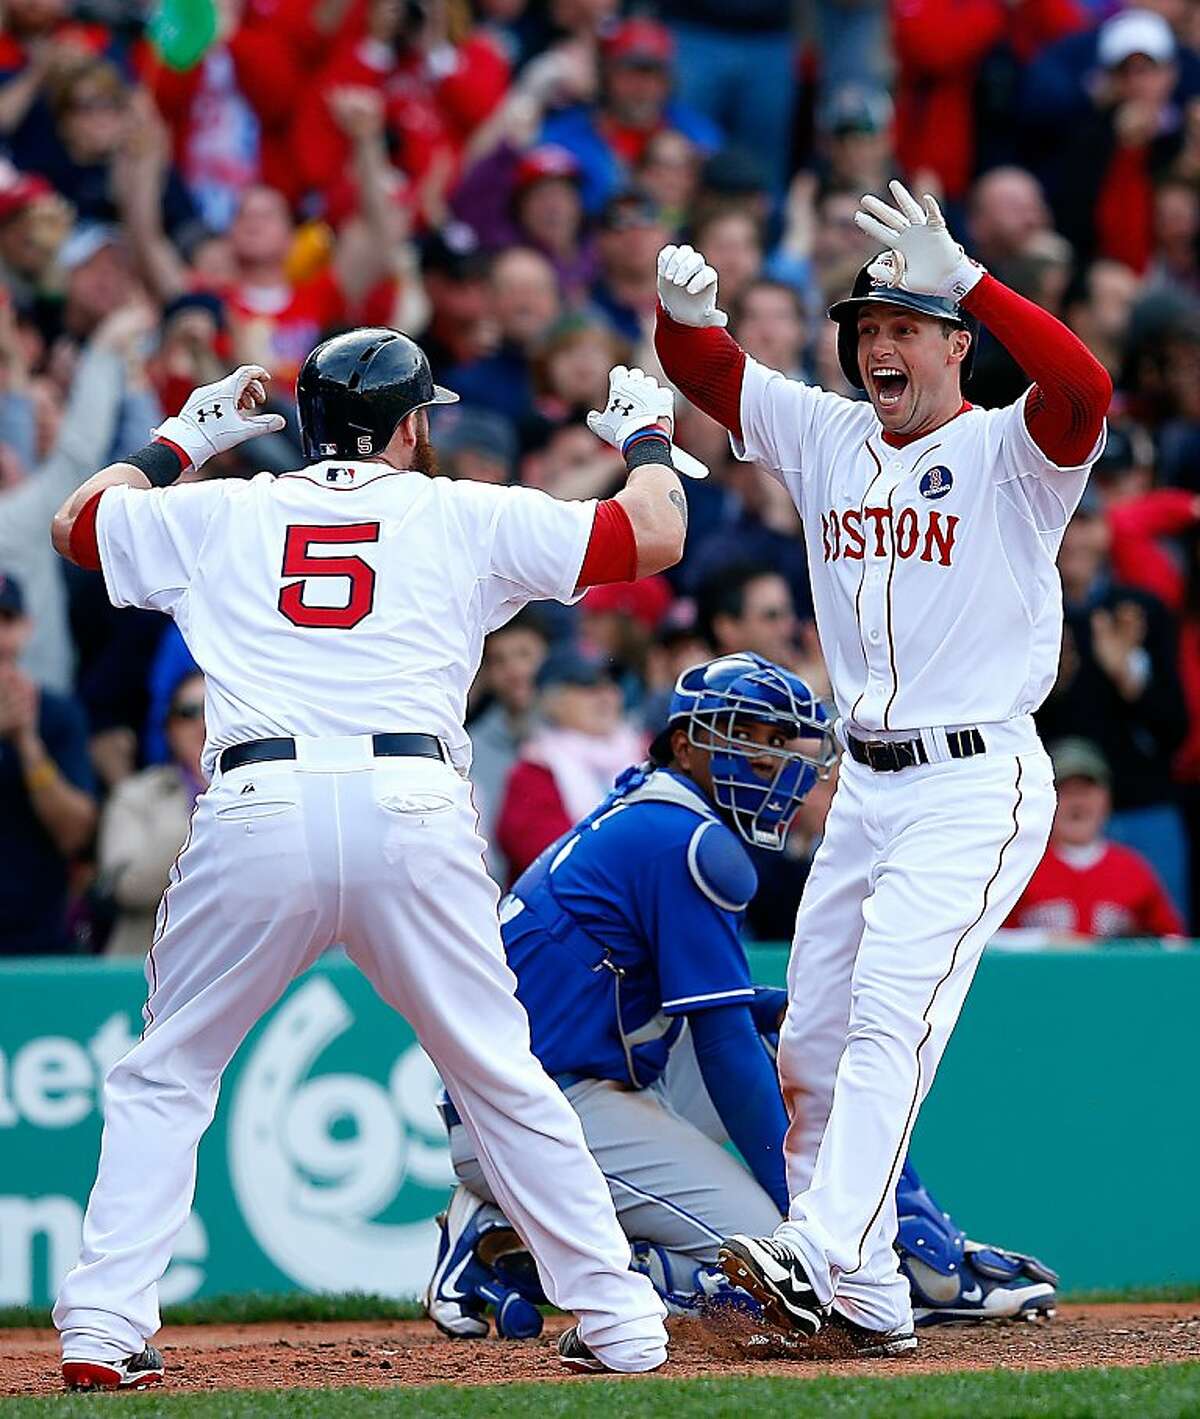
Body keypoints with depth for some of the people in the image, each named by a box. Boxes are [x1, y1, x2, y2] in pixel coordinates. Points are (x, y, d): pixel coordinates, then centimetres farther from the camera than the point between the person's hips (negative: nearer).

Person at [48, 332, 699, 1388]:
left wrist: (182, 441, 51)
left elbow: (79, 522, 38)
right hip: (411, 808, -1)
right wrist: (647, 436, 37)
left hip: (255, 814, 1)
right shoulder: (466, 517, 16)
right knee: (505, 1080, 12)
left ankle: (103, 1327, 1)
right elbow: (655, 536, 17)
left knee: (163, 1081, 14)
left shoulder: (217, 512, 21)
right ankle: (618, 1319, 11)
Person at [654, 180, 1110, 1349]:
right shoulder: (825, 437, 11)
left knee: (891, 1016, -20)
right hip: (865, 783, 8)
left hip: (977, 784, -7)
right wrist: (685, 310, -15)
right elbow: (709, 374, 9)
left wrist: (964, 277, -36)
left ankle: (822, 1257, -31)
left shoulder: (1009, 452, -7)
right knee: (809, 1044, 6)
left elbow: (1082, 388, -27)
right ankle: (863, 1298, 10)